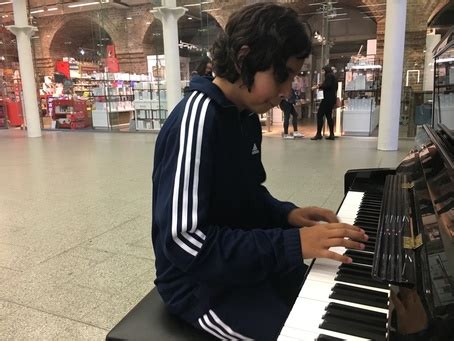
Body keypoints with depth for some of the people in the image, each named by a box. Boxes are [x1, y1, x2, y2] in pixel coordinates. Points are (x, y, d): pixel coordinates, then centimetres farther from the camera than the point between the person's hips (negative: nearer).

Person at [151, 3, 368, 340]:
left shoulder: (247, 118, 4)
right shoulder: (196, 120, -26)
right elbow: (184, 241, -30)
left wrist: (286, 214, -4)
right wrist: (290, 244, -30)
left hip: (247, 263, 9)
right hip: (203, 284, -8)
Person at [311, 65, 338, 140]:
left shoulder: (329, 75, -6)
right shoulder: (333, 76, 21)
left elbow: (328, 85, -21)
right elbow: (335, 87, 20)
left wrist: (320, 86, -6)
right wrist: (321, 86, 17)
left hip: (328, 99, -10)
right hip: (332, 99, 10)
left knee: (319, 115, -9)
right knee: (328, 116, 12)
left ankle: (318, 134, -12)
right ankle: (331, 134, 10)